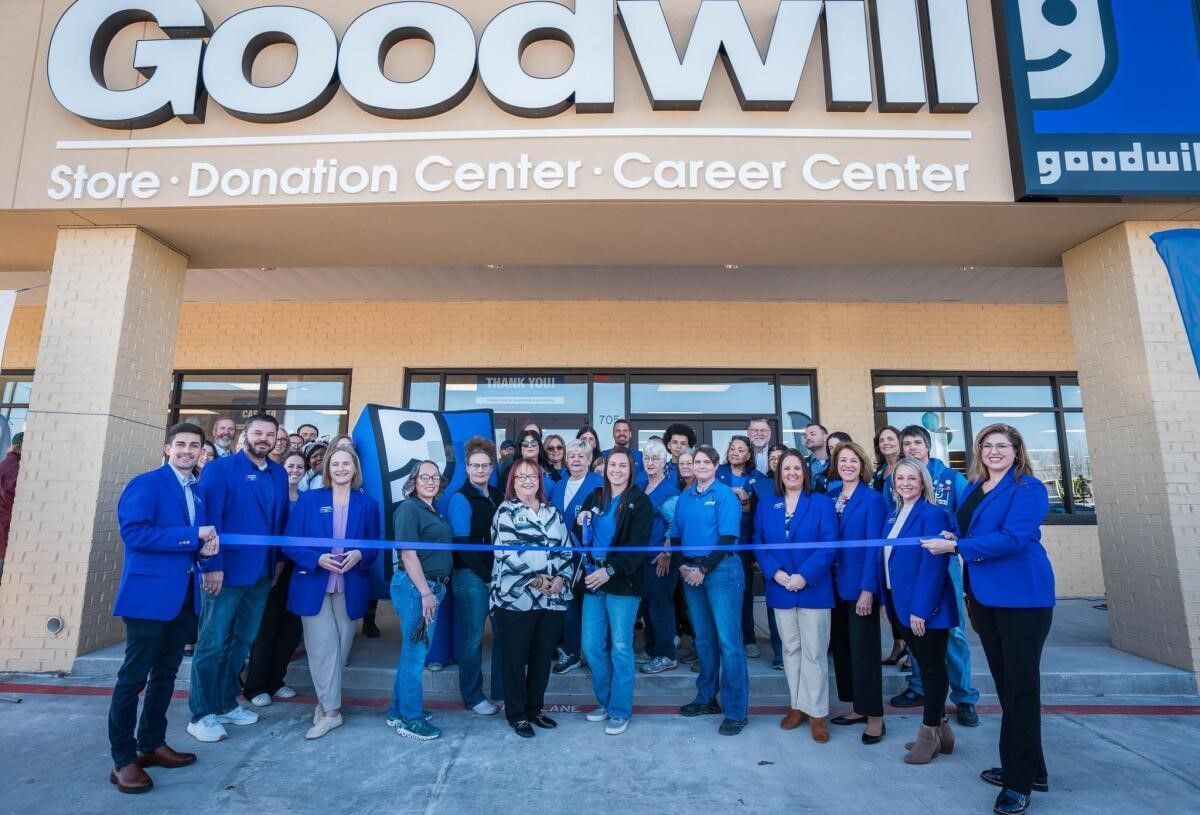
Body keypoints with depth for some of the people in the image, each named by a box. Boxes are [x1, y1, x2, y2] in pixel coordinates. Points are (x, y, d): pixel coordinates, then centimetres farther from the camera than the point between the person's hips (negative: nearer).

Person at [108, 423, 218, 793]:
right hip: (149, 592, -7)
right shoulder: (144, 484, -9)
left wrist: (207, 546, -5)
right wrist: (193, 536, -19)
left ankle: (152, 744, 29)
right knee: (134, 675, 2)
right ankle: (123, 760, 13)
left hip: (185, 594, 7)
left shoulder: (199, 491, 13)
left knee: (166, 672, 16)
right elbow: (133, 533, -21)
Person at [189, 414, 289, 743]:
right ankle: (201, 715, 17)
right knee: (213, 643, 3)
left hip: (261, 572, 6)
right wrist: (212, 565, -19)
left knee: (241, 642, 16)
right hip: (226, 570, -6)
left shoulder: (279, 475, 8)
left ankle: (226, 704, 30)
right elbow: (209, 518, -14)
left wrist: (279, 559, 6)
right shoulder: (220, 468, -8)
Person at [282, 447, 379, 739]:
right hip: (314, 584, -1)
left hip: (351, 586, 2)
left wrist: (359, 556, -15)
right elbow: (291, 543, -2)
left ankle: (326, 701, 28)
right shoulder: (309, 499, 1)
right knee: (322, 647, -4)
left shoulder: (367, 504, 4)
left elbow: (375, 546, 7)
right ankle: (331, 711, 7)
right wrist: (318, 559, -18)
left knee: (341, 647, 9)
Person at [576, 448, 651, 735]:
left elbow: (637, 545, -13)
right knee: (591, 646, 8)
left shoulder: (640, 502, -4)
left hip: (623, 582, -5)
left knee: (620, 647, 0)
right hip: (593, 579, 5)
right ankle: (605, 701, 27)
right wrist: (580, 523, -5)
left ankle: (620, 710, 15)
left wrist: (610, 570, -23)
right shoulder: (594, 497, 11)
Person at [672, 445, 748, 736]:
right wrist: (682, 565, -3)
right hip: (690, 573, 6)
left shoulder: (725, 494, -5)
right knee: (703, 638, 15)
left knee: (728, 639, -4)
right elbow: (675, 535, 13)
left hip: (721, 571, -5)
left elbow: (728, 537, -12)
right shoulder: (684, 497, 11)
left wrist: (704, 569, -14)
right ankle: (707, 698, 28)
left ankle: (736, 710, 5)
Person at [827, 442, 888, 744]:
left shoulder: (872, 499, -10)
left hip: (861, 585, -6)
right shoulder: (829, 497, 7)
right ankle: (857, 707, 27)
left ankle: (874, 716, 13)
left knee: (863, 648, 0)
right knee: (842, 646, 13)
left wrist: (868, 588, -19)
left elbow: (873, 546, -15)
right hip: (836, 583, 6)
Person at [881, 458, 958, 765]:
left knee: (933, 667, 6)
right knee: (925, 666, 17)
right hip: (905, 605, 8)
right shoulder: (893, 515, 10)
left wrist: (920, 608, -22)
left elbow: (933, 565, -20)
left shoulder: (932, 514, -14)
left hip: (926, 607, -8)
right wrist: (889, 601, 9)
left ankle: (930, 734, 18)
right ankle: (940, 728, 31)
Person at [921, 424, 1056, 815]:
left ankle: (1020, 780, 13)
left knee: (1021, 685, 1)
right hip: (984, 595, 8)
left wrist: (955, 546, -20)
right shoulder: (972, 489, 13)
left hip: (1022, 595, -7)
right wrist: (953, 538, -8)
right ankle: (1028, 767, 30)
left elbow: (1012, 538, -22)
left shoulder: (1028, 488, -10)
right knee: (1005, 682, 15)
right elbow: (966, 531, 15)